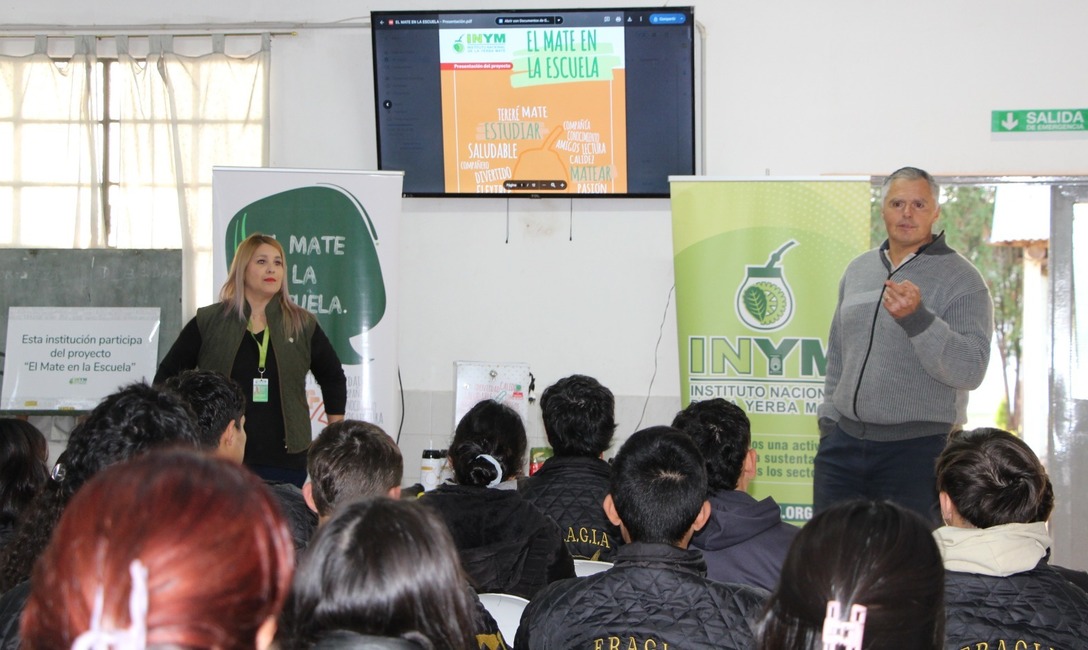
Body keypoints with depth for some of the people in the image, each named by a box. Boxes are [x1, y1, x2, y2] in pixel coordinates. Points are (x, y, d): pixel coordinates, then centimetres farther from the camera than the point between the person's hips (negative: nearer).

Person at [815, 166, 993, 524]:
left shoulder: (961, 279, -5)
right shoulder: (858, 270, 14)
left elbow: (970, 370, -17)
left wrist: (917, 318, -28)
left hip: (918, 450, -5)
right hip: (845, 440, 5)